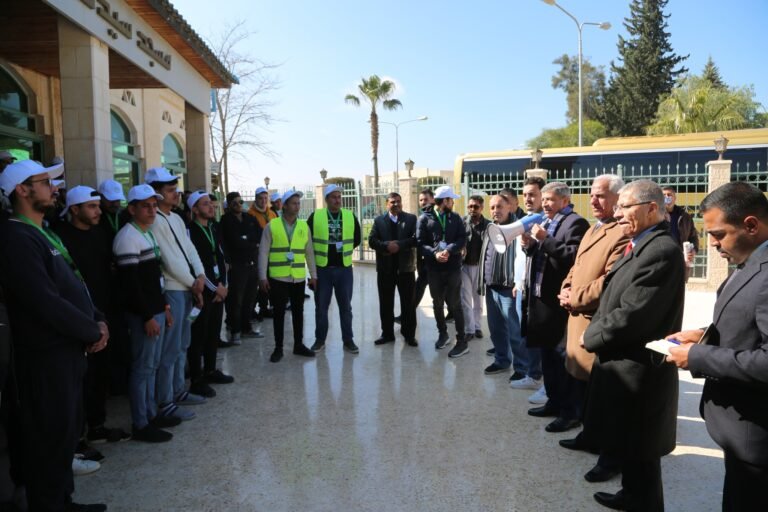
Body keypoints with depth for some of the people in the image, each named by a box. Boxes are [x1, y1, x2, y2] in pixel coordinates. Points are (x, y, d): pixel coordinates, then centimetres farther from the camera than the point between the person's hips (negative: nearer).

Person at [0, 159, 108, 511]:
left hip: (67, 350, 10)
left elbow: (73, 288, 16)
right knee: (50, 436, 3)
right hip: (46, 355, -10)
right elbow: (46, 302, -24)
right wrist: (92, 332, -14)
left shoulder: (43, 234, 15)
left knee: (67, 431, 19)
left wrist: (97, 320, 1)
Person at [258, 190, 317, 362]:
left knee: (298, 311, 12)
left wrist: (313, 274, 7)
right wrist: (263, 276, -8)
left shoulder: (304, 226, 6)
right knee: (279, 312, 5)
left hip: (299, 278, 3)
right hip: (277, 278, -3)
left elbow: (309, 252, 9)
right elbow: (263, 252, -3)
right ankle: (278, 347, 16)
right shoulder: (272, 226, -3)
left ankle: (299, 344, 25)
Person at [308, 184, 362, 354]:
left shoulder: (350, 216, 2)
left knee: (345, 306, 8)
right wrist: (317, 253, 5)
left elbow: (357, 238, 14)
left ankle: (348, 340, 18)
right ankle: (320, 340, 21)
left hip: (344, 268, 1)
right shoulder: (315, 216, -3)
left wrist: (345, 249, 6)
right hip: (322, 268, -1)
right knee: (321, 306, 8)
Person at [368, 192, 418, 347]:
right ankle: (387, 333, 19)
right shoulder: (379, 220, 8)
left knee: (408, 303, 5)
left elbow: (416, 239, -8)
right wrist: (387, 245, -19)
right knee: (386, 303, 8)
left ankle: (409, 335, 14)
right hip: (385, 268, 2)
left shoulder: (411, 218, 4)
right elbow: (372, 241, -2)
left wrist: (399, 245, -19)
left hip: (405, 267, -1)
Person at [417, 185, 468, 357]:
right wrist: (434, 253, -22)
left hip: (453, 267, 0)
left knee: (455, 304, -1)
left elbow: (462, 239, -2)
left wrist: (449, 250, -19)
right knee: (437, 303, 14)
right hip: (434, 268, 0)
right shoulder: (424, 219, 1)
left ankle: (462, 341, 6)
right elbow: (420, 243, -5)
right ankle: (442, 333, 33)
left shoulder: (455, 218, 7)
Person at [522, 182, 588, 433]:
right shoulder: (546, 223, 17)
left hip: (559, 300, -9)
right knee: (548, 354, 17)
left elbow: (574, 257, -23)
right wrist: (530, 245, 0)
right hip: (541, 298, 9)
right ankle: (554, 401, 29)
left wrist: (545, 240, -22)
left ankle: (570, 411, 9)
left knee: (563, 356, -2)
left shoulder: (575, 223, -10)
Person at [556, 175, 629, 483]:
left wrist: (574, 298, -14)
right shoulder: (591, 230, 16)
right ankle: (590, 435, 39)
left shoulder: (621, 234, -19)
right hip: (578, 318, 10)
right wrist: (566, 288, 0)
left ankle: (611, 455, 18)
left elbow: (609, 282, -25)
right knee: (580, 385, 21)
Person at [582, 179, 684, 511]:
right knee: (626, 444, 25)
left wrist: (592, 336, -12)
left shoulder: (661, 250, -23)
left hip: (636, 369, -10)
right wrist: (597, 332, 1)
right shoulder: (640, 246, 9)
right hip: (626, 364, 10)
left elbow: (632, 316, -27)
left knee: (637, 450, 8)